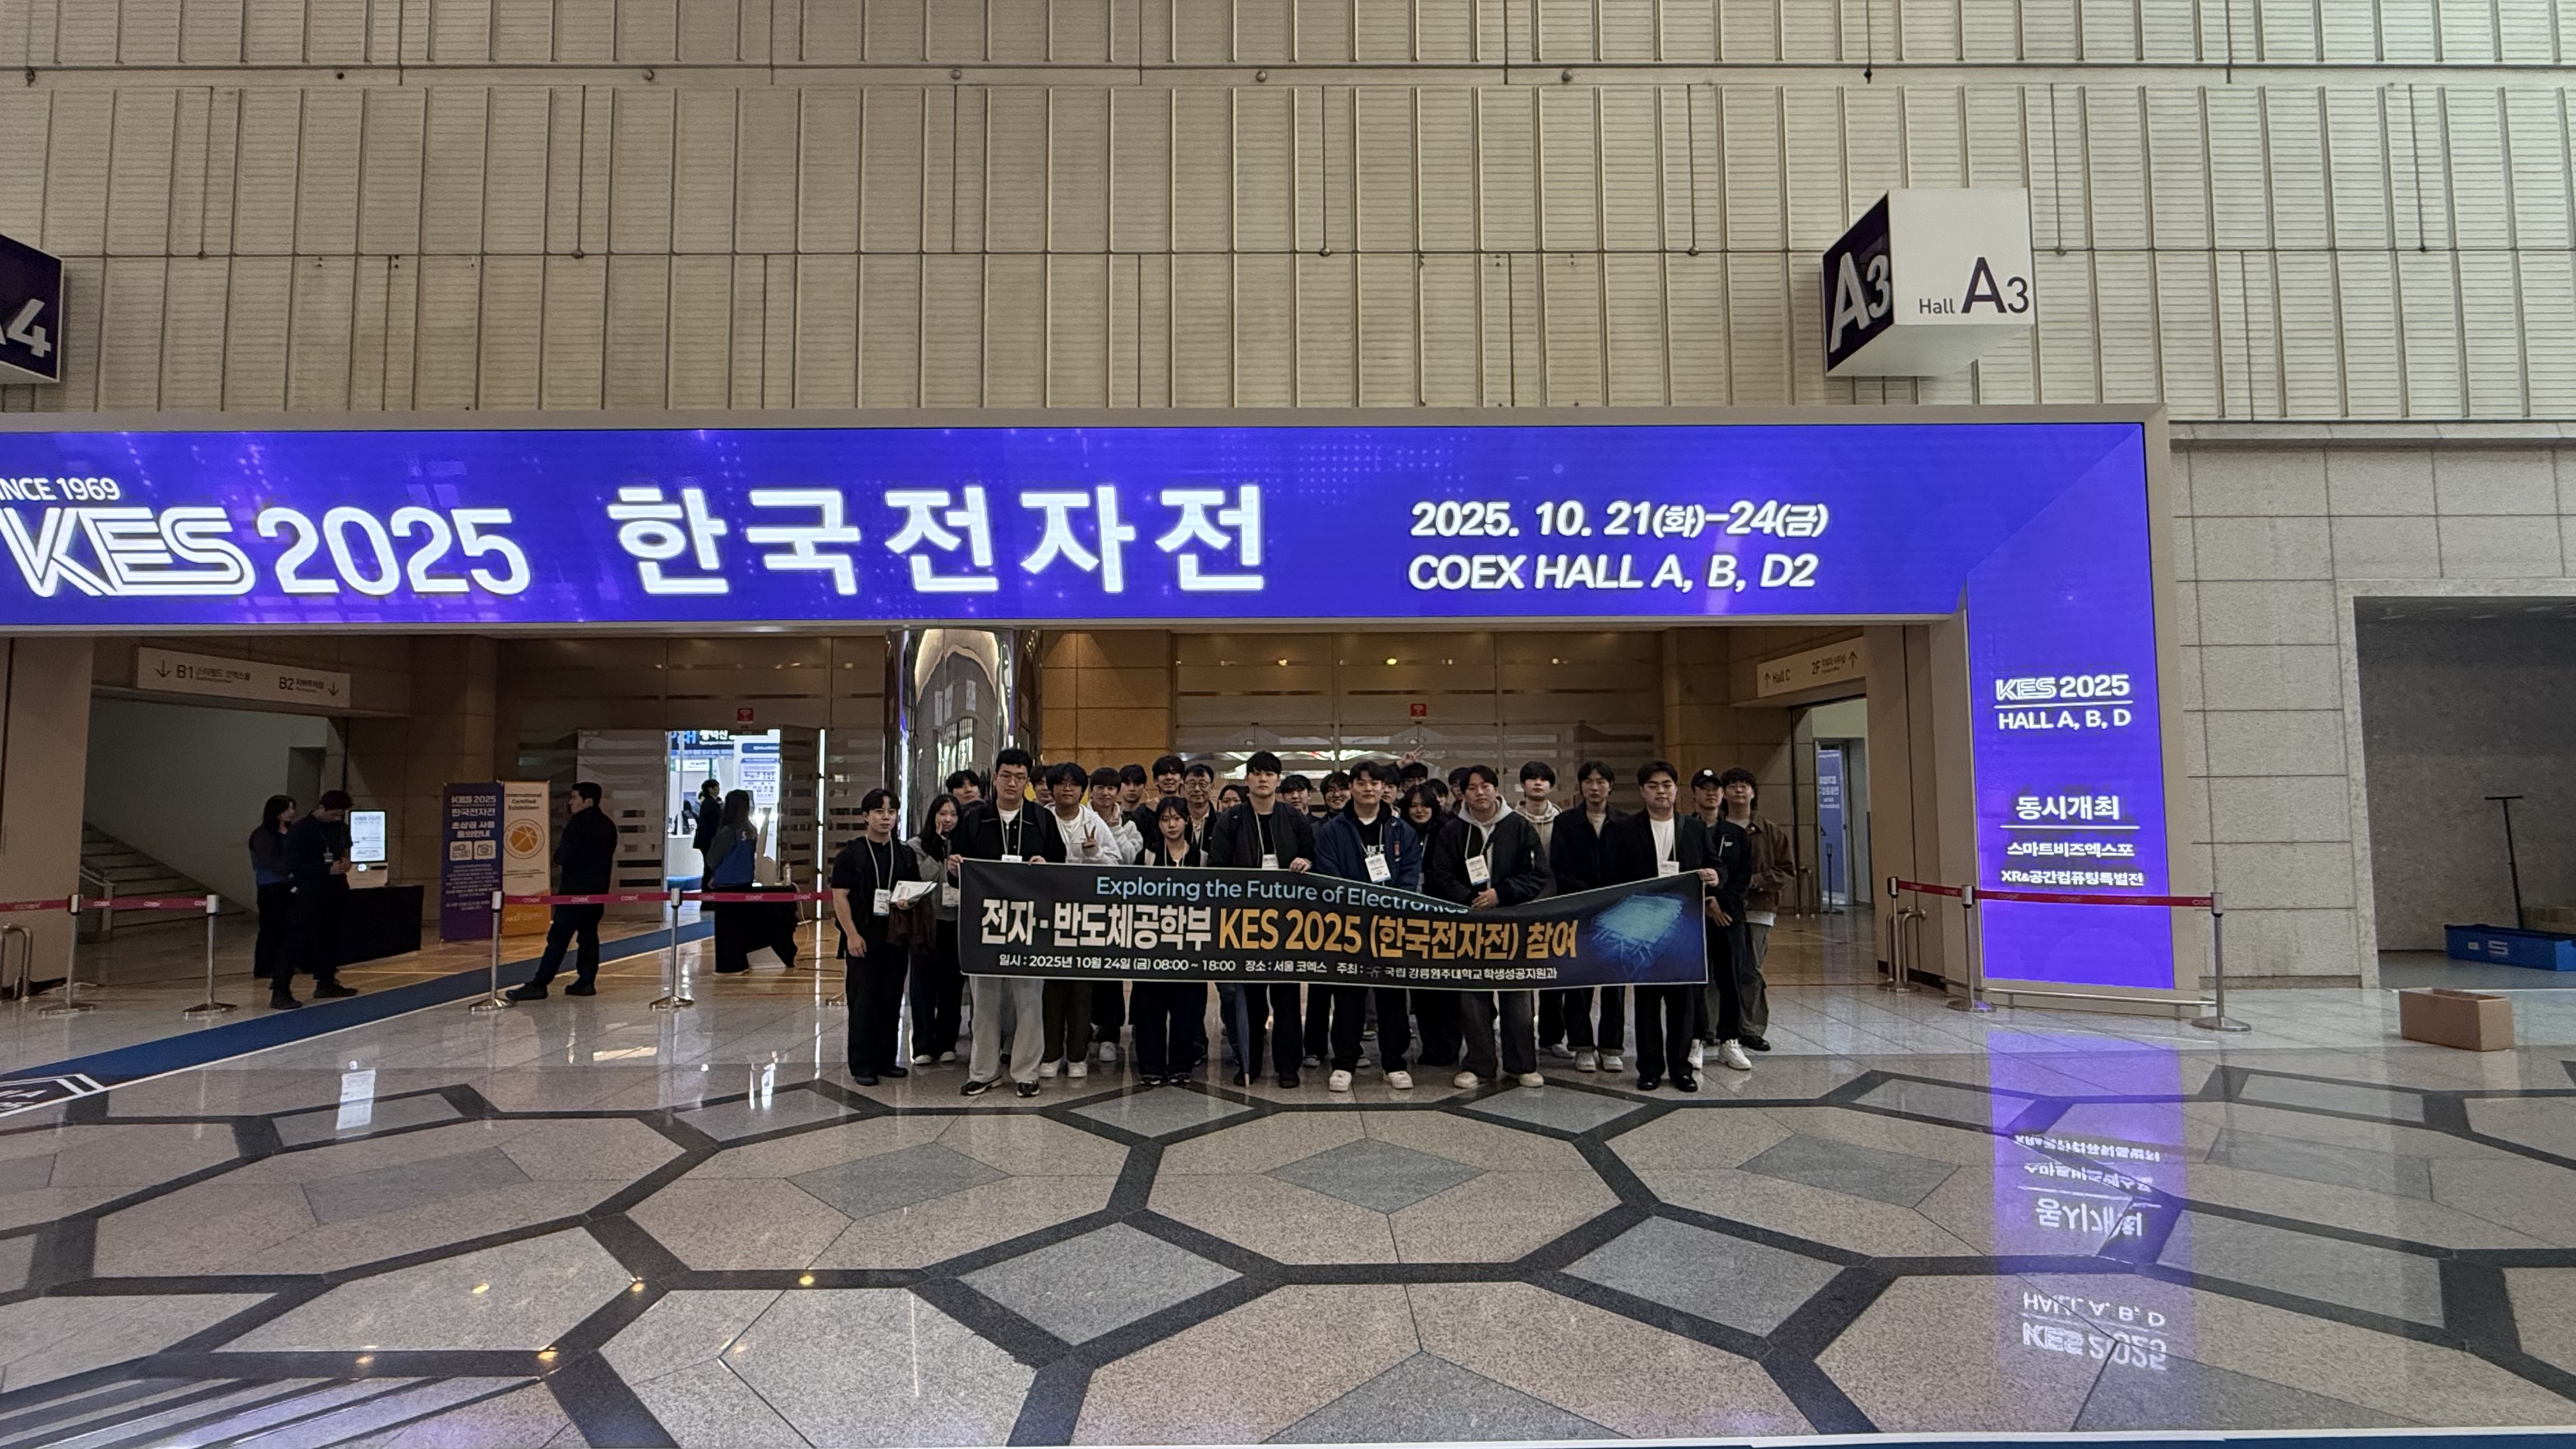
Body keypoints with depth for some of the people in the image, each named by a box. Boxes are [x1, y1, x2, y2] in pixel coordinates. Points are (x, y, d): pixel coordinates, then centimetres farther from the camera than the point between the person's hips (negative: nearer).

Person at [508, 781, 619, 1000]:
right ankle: (587, 982, 10)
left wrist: (558, 855, 4)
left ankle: (539, 985, -6)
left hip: (575, 890, -8)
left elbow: (562, 857, -16)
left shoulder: (579, 823, -13)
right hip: (598, 890, 8)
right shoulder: (608, 825, 12)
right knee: (589, 935, 11)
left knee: (558, 937, -7)